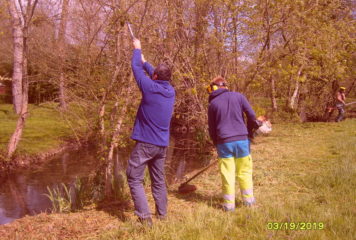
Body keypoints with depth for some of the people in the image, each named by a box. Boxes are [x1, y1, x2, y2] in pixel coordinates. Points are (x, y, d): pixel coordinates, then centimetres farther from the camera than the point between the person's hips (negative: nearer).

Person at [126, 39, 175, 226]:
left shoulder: (150, 87, -13)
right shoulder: (171, 91, 4)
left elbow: (135, 67, 1)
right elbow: (160, 77, 25)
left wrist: (137, 49, 19)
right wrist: (145, 62, 37)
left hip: (145, 142, -6)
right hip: (162, 145, 7)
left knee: (134, 179, 0)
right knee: (159, 181, 16)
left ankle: (145, 217, -8)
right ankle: (162, 215, 20)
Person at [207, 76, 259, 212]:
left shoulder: (213, 104, 4)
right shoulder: (238, 96, 5)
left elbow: (211, 129, 7)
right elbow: (252, 115, 0)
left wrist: (216, 144, 19)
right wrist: (249, 131, 15)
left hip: (224, 142, -1)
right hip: (242, 139, 1)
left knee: (227, 174, 5)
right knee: (244, 171, 14)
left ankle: (229, 204, 9)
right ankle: (248, 199, 21)